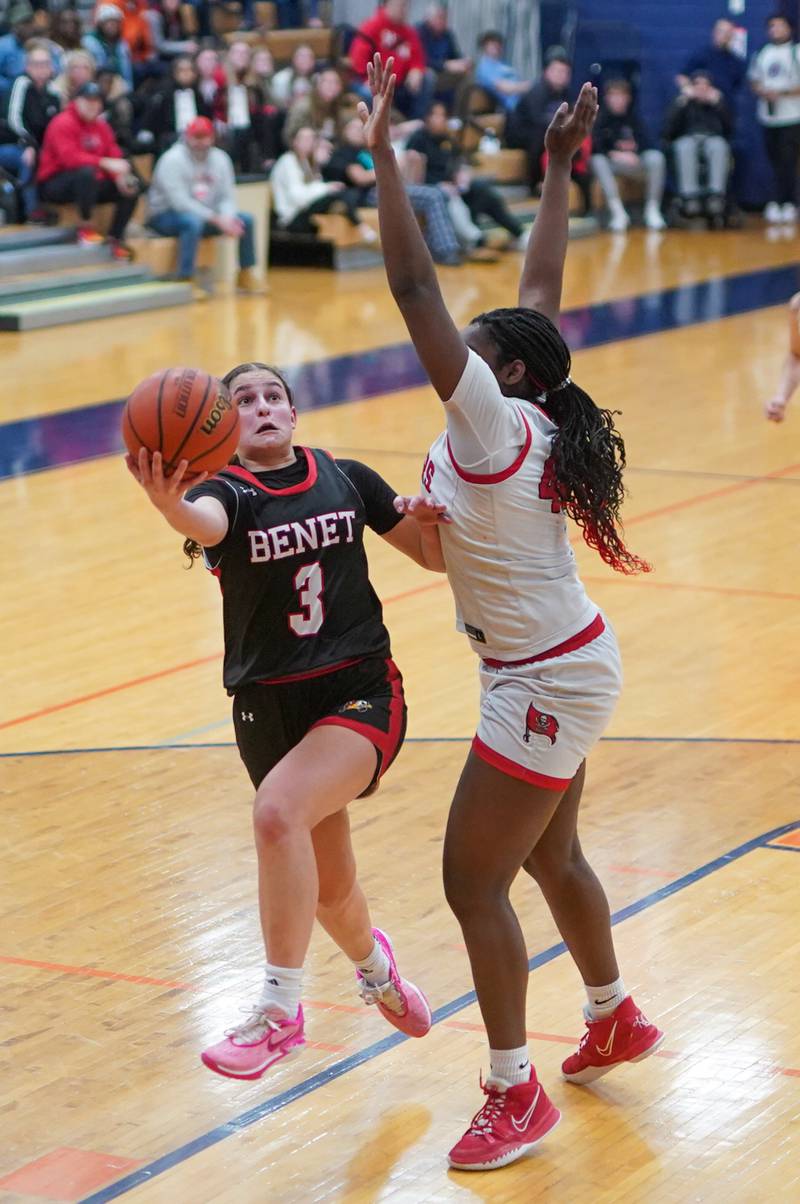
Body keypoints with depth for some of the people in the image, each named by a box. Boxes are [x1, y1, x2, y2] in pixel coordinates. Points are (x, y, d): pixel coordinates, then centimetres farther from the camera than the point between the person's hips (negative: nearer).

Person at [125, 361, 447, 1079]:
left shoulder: (346, 479, 1)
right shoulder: (228, 492, -5)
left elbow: (435, 556, 11)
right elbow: (205, 523, -32)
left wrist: (434, 519, -12)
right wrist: (167, 502, -56)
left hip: (362, 694, -2)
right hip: (270, 709, 2)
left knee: (278, 810, -30)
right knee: (329, 885, 15)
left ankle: (280, 1009, -20)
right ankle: (374, 966, 51)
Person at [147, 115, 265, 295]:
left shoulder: (220, 158, 2)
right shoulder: (172, 160, -18)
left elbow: (227, 196, 1)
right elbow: (180, 201, -26)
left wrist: (227, 218, -23)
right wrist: (216, 219, -30)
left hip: (205, 215, 7)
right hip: (166, 215, -7)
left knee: (245, 220, -4)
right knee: (193, 221, -39)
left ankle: (245, 276, 8)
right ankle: (186, 281, -37)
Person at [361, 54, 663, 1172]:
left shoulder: (494, 422, -23)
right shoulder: (534, 416, -1)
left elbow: (416, 288, -28)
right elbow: (541, 290, 10)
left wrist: (383, 153, -28)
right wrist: (558, 170, 15)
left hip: (545, 685, -10)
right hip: (561, 669, 10)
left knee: (473, 881, -3)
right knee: (550, 860, 24)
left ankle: (515, 1094, 5)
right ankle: (615, 1021, 42)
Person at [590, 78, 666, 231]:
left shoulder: (633, 116, 2)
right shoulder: (600, 116, -3)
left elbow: (646, 143, -5)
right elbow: (596, 146, -13)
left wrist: (633, 148, -26)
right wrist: (615, 154, -29)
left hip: (633, 161, 1)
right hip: (610, 162, -1)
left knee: (656, 157, -28)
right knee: (597, 161, -33)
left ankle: (652, 210, -22)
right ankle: (618, 212, -37)